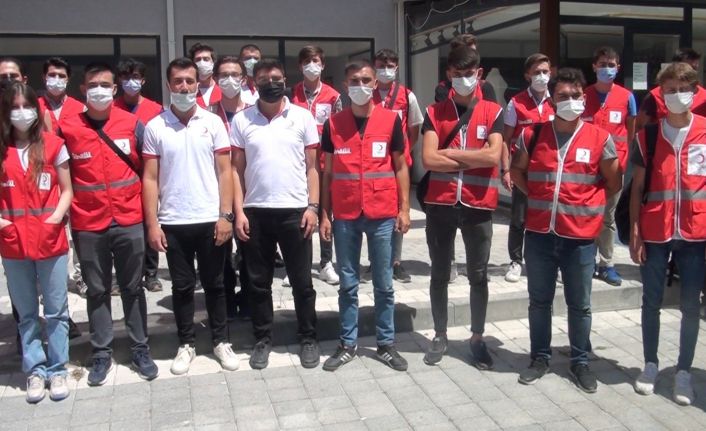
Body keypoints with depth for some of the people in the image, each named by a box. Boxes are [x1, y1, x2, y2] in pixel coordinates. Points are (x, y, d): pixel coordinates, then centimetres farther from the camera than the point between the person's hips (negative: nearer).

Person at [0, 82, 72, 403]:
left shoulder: (53, 145, 1)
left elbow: (66, 190, 4)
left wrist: (56, 217, -11)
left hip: (51, 240, -1)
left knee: (56, 310, 6)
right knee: (26, 312, 11)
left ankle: (57, 369, 17)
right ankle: (35, 370, 21)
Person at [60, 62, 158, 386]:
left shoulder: (133, 124, -1)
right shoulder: (67, 128, -2)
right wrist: (67, 214, 0)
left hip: (129, 221, 0)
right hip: (88, 225, 0)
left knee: (132, 287, 11)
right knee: (97, 290, 11)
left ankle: (140, 349, 22)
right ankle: (102, 353, 24)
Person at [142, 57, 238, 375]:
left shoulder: (213, 123, 1)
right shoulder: (154, 127, 0)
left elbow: (224, 172, 0)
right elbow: (150, 179, 0)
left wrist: (225, 215, -7)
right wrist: (152, 223, -5)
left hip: (210, 219, 0)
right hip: (173, 222, 0)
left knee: (214, 284, 10)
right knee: (182, 286, 11)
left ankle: (220, 341, 24)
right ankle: (186, 344, 24)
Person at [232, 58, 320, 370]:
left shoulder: (302, 117, 2)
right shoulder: (241, 120, 3)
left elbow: (312, 166, 4)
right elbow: (237, 169, 4)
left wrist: (312, 206, -4)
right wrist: (239, 211, -2)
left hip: (294, 210, -1)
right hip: (255, 211, 1)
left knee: (302, 281, 7)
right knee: (258, 282, 10)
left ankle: (308, 339, 21)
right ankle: (262, 339, 24)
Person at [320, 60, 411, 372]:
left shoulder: (391, 120, 1)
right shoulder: (333, 123, 3)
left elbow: (400, 167, 5)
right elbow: (328, 172, 6)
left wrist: (404, 209, -1)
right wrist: (324, 214, 2)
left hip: (383, 214, 0)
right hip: (345, 216, 1)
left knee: (384, 284, 8)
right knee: (348, 284, 9)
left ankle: (386, 344, 22)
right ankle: (347, 344, 22)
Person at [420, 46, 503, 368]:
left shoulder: (493, 112, 3)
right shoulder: (435, 112, 3)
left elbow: (494, 155, -13)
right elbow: (428, 160, -10)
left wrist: (450, 153, -10)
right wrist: (473, 161, -10)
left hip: (478, 205, 0)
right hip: (440, 203, 1)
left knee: (478, 275, 9)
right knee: (439, 273, 11)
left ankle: (477, 338, 25)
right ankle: (440, 336, 26)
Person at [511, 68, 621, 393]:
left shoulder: (600, 138, -3)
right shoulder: (533, 134, 0)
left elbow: (614, 183, 7)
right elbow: (516, 171, 14)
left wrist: (587, 204, 1)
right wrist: (538, 197, 5)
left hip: (581, 236, -1)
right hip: (539, 233, 1)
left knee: (580, 304, 12)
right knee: (539, 300, 13)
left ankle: (580, 361, 28)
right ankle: (540, 357, 29)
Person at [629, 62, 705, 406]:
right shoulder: (648, 134, 2)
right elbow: (637, 187, 4)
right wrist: (634, 232, -2)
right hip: (654, 232, 0)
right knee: (651, 301, 8)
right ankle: (650, 364, 23)